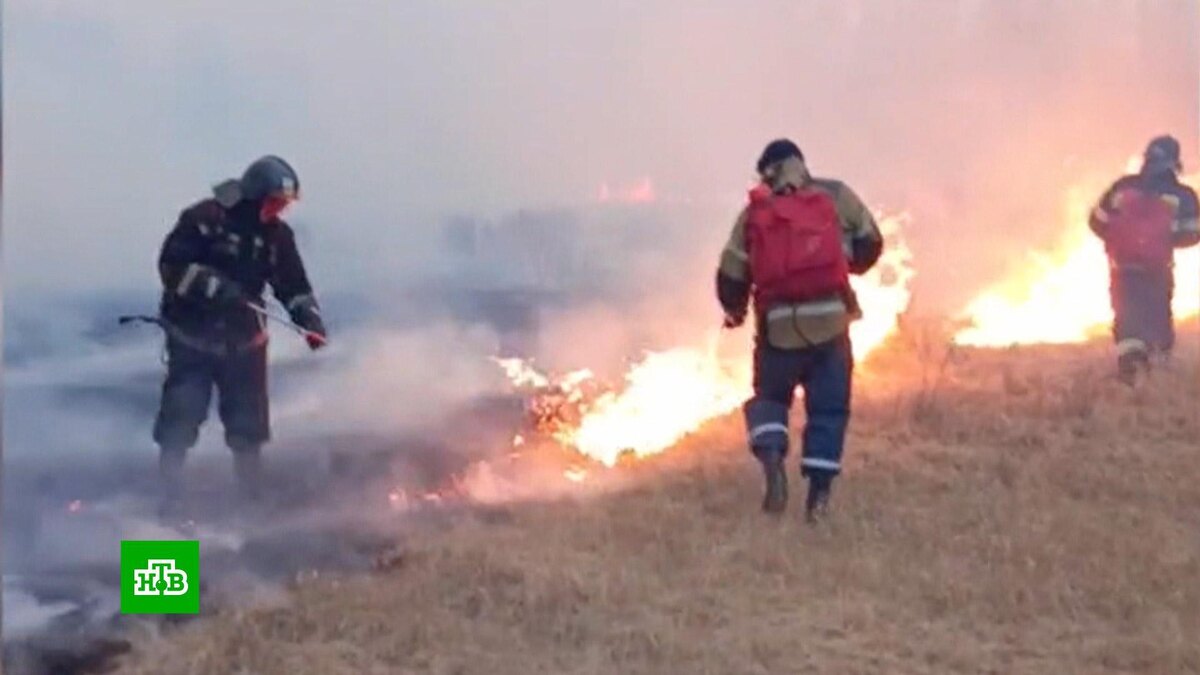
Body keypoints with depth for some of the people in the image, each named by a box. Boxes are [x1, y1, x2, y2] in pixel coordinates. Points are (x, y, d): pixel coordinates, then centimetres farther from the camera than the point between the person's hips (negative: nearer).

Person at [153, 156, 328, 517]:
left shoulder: (277, 235, 2)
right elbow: (172, 265, -18)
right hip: (192, 336, -4)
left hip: (242, 340, 4)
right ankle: (169, 501, 1)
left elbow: (294, 286, 7)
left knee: (248, 426, 7)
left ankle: (252, 500, 20)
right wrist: (214, 287, -29)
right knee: (179, 422, -7)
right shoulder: (204, 219, -14)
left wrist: (310, 319, -10)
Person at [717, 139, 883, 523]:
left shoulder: (754, 212, 9)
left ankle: (772, 460, -8)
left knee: (769, 398, 19)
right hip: (828, 319, 0)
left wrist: (735, 311, 27)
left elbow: (731, 274, 7)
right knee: (828, 407, 11)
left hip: (777, 325, 1)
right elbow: (870, 242, 10)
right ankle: (819, 493, 3)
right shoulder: (835, 196, 8)